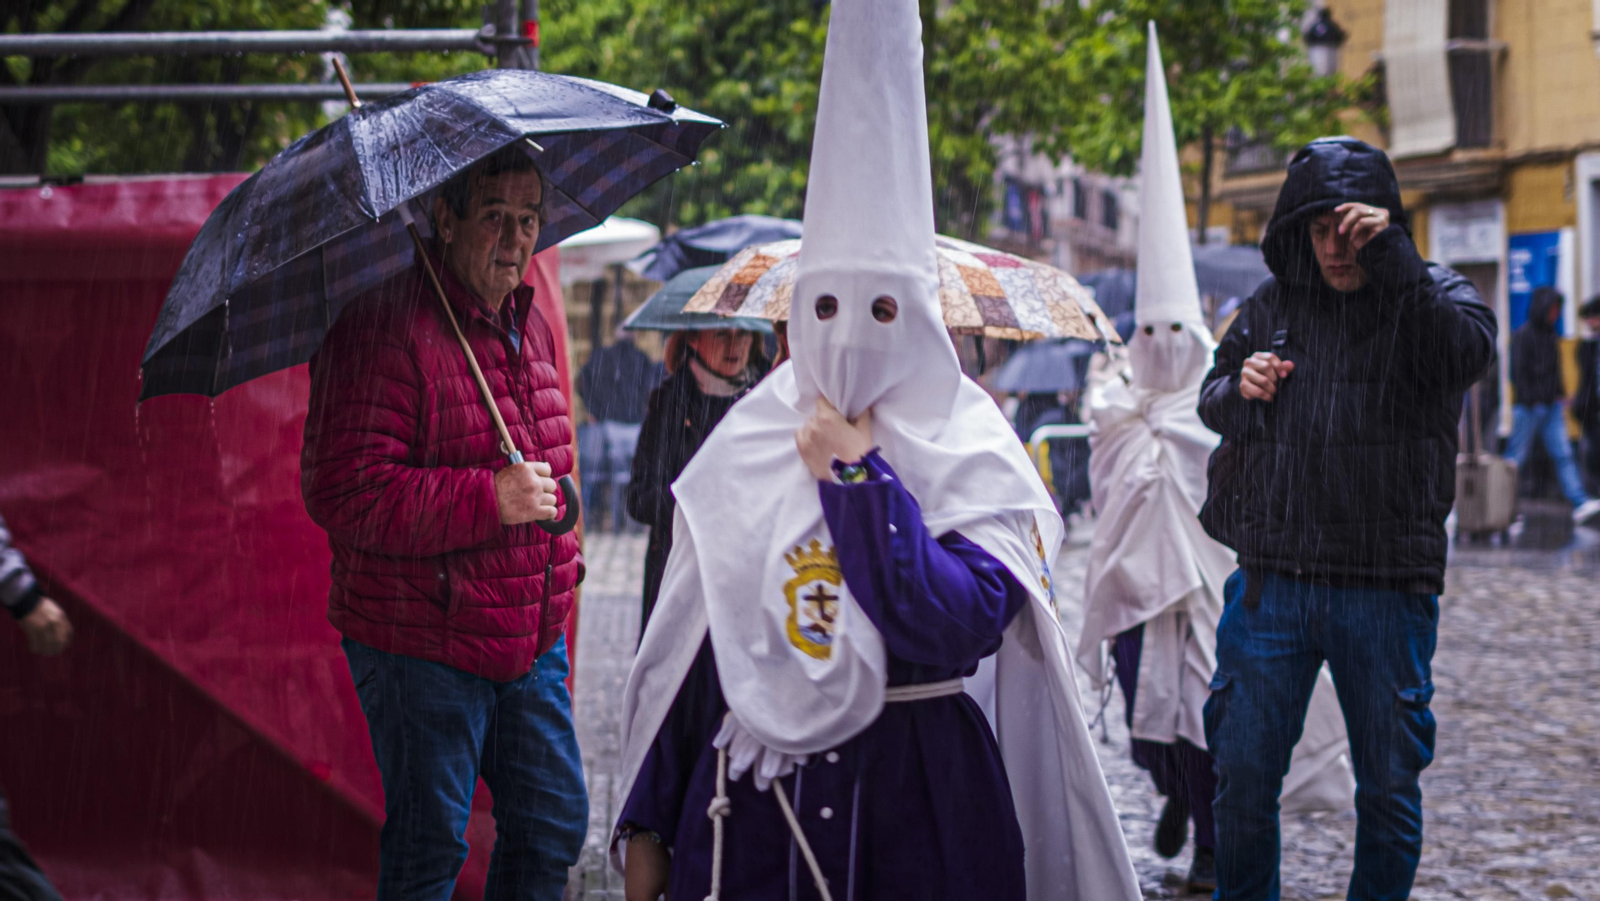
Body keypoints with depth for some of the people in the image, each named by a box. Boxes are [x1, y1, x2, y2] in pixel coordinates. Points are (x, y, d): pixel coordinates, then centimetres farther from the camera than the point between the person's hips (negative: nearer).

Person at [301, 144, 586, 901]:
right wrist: (490, 498, -25)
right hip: (424, 646, -8)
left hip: (530, 637, 8)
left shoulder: (528, 324, 12)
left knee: (554, 825, 14)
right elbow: (342, 495, -25)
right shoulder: (384, 330, -18)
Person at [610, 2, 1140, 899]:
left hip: (920, 807, -2)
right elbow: (679, 650, 7)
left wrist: (858, 478, -15)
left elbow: (955, 628, -22)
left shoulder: (973, 457, -5)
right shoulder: (745, 445, 4)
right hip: (750, 803, 3)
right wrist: (646, 824, 6)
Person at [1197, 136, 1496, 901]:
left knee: (1389, 787, 8)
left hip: (1385, 587, -2)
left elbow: (1468, 350, -22)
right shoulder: (1273, 303, 8)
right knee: (1243, 774, 6)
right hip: (1272, 579, 2)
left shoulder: (1430, 295, 0)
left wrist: (1391, 254, -27)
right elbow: (1210, 402, 17)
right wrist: (1239, 387, -6)